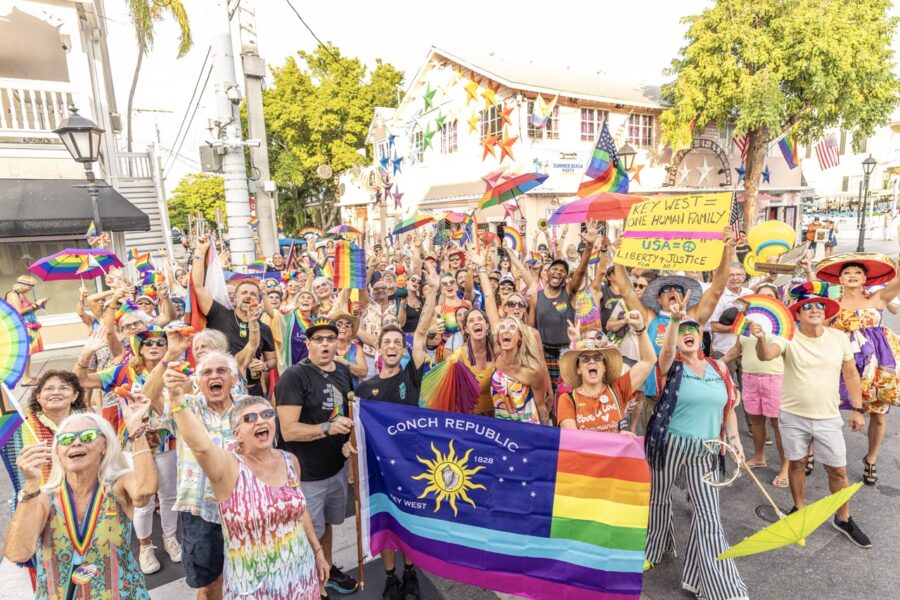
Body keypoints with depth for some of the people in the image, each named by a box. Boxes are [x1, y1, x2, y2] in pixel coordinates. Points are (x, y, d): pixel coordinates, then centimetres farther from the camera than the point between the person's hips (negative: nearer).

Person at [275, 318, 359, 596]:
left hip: (337, 466, 7)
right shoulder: (294, 376, -19)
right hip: (307, 474, -6)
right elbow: (288, 430, -23)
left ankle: (328, 570, 46)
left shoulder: (344, 372, 3)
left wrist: (350, 441, -1)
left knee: (325, 523, 25)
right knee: (310, 532, 9)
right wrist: (327, 428, -34)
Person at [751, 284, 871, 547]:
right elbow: (766, 355, -33)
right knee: (797, 463, 15)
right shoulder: (789, 338, -13)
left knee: (838, 469, 10)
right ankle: (799, 508, 35)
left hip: (828, 418, 2)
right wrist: (761, 338, -55)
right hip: (793, 416, -2)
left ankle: (843, 519, 32)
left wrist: (857, 409, 5)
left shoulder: (839, 338, -3)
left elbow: (851, 374, 6)